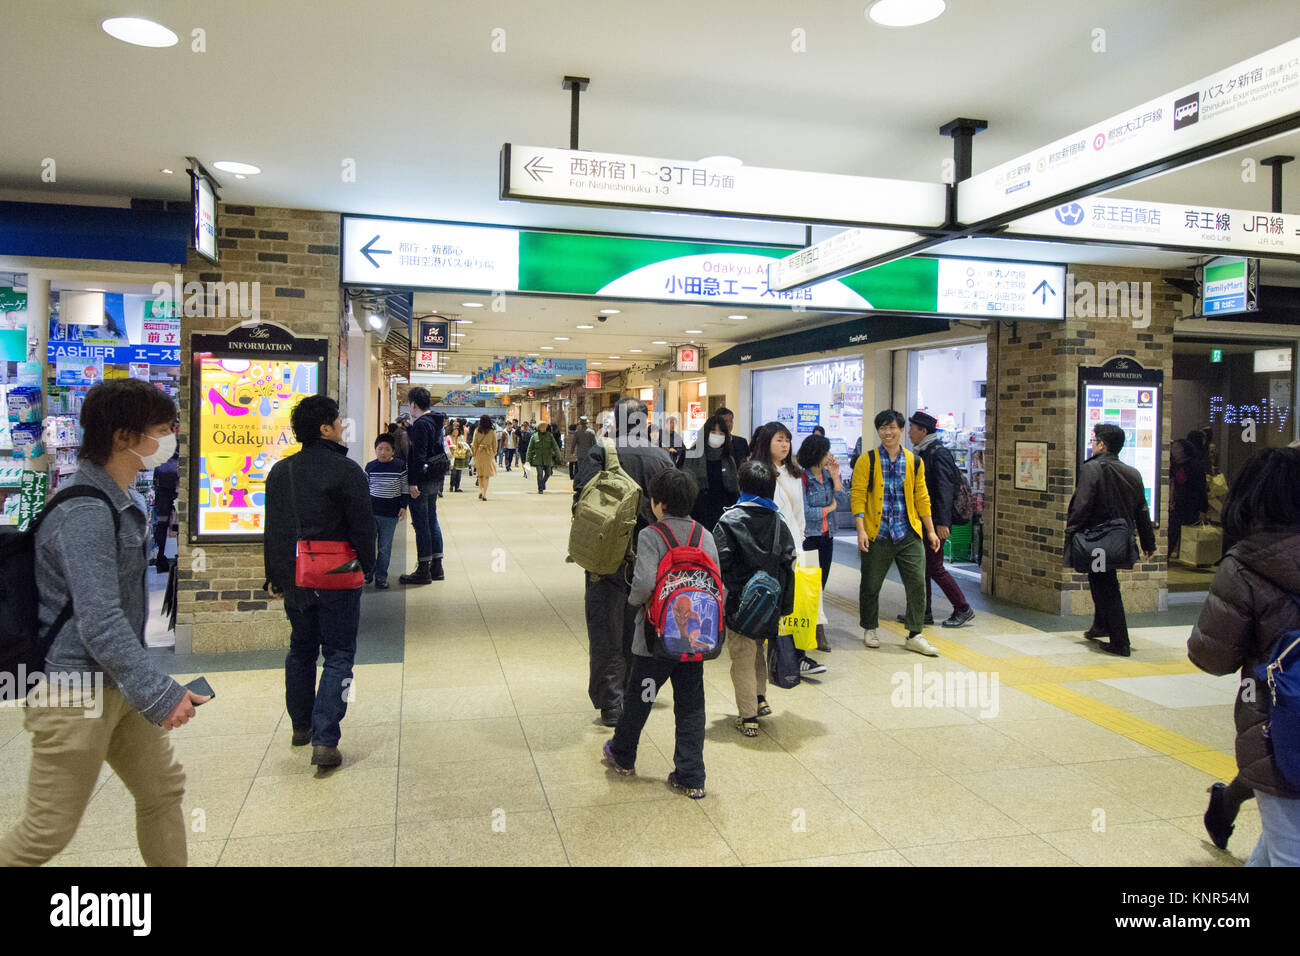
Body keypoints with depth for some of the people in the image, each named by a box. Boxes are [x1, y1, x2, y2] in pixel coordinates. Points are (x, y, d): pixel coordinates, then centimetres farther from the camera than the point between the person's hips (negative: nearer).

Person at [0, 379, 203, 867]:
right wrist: (159, 694, -31)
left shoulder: (123, 499, 9)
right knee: (48, 831, 2)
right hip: (72, 694, -9)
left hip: (117, 685, 10)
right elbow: (100, 623, -29)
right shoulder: (84, 514, -23)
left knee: (163, 788, 15)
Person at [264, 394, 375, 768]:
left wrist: (274, 576, 19)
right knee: (338, 655, 1)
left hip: (294, 579, 6)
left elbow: (271, 529, 12)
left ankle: (301, 726, 32)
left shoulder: (279, 471, 5)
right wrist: (367, 568, 3)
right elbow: (363, 527, -13)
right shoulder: (347, 471, -14)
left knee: (301, 650, 21)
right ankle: (324, 740, -6)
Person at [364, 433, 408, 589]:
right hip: (371, 511, 2)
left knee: (385, 548, 4)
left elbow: (405, 488, 2)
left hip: (390, 513, -2)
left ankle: (381, 576, 15)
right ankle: (368, 572, 23)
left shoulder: (400, 466, -4)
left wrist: (403, 506, -2)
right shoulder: (370, 466, 3)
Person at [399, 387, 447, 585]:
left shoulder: (421, 424, -16)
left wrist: (413, 482, -22)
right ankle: (436, 567, 21)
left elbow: (418, 455, -22)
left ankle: (423, 570, 2)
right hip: (435, 479, 10)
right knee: (432, 522, 15)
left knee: (421, 525, -3)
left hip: (423, 479, -10)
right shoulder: (436, 422, 12)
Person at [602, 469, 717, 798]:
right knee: (691, 706, 11)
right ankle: (691, 779, 14)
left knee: (637, 698, 17)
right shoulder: (705, 536, 0)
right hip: (695, 636, 4)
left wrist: (634, 599, -6)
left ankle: (622, 756, 39)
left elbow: (644, 583, -27)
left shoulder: (650, 536, -15)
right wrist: (696, 605, 11)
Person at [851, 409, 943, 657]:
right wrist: (861, 530, -13)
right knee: (870, 585, 7)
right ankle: (870, 629, 28)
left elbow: (921, 498, 14)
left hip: (908, 535, 2)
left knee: (917, 582, -3)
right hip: (877, 535, -2)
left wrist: (931, 531, 12)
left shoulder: (914, 462, 9)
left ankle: (914, 636, 9)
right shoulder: (867, 461, -1)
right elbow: (857, 495, -5)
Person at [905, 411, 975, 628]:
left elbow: (944, 491, -20)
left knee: (934, 567, -5)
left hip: (935, 521, -9)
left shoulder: (939, 454, -14)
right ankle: (924, 612, 19)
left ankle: (963, 609, 7)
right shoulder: (922, 453, 14)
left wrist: (942, 523, -24)